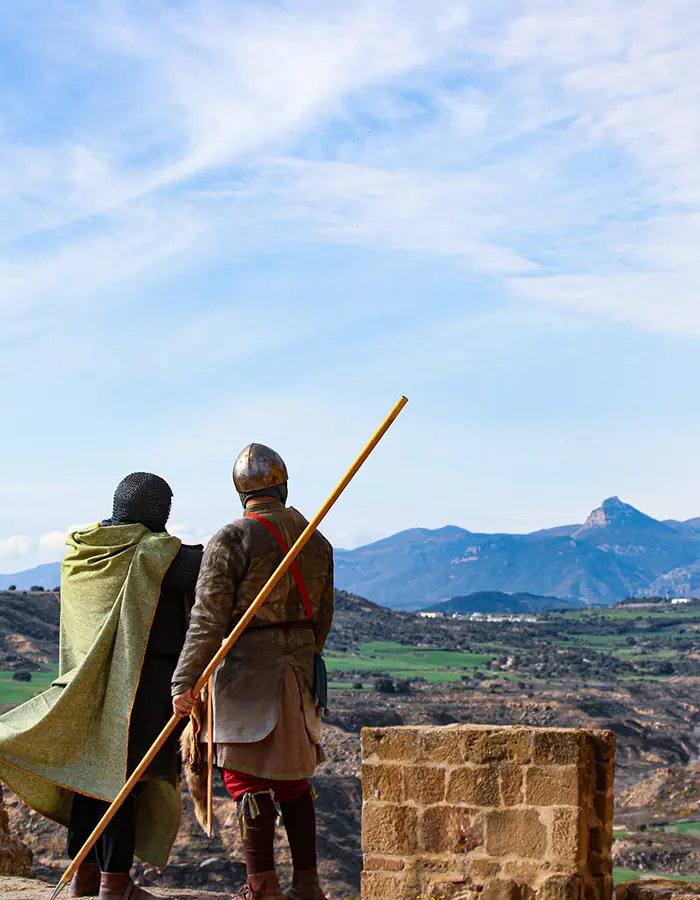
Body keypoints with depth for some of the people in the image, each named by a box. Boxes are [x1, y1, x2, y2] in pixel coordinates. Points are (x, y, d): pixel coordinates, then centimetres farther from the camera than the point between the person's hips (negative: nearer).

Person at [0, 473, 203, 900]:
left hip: (85, 681, 6)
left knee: (91, 768, 12)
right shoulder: (153, 550, -10)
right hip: (143, 680, -6)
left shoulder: (80, 551, 10)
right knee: (125, 775, -3)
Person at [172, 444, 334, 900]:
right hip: (298, 670, 6)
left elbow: (208, 619, -14)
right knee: (294, 777, 14)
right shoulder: (316, 542, 8)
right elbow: (322, 618, 13)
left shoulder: (230, 541, -11)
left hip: (247, 670, -6)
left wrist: (184, 681, -10)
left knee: (248, 777, -1)